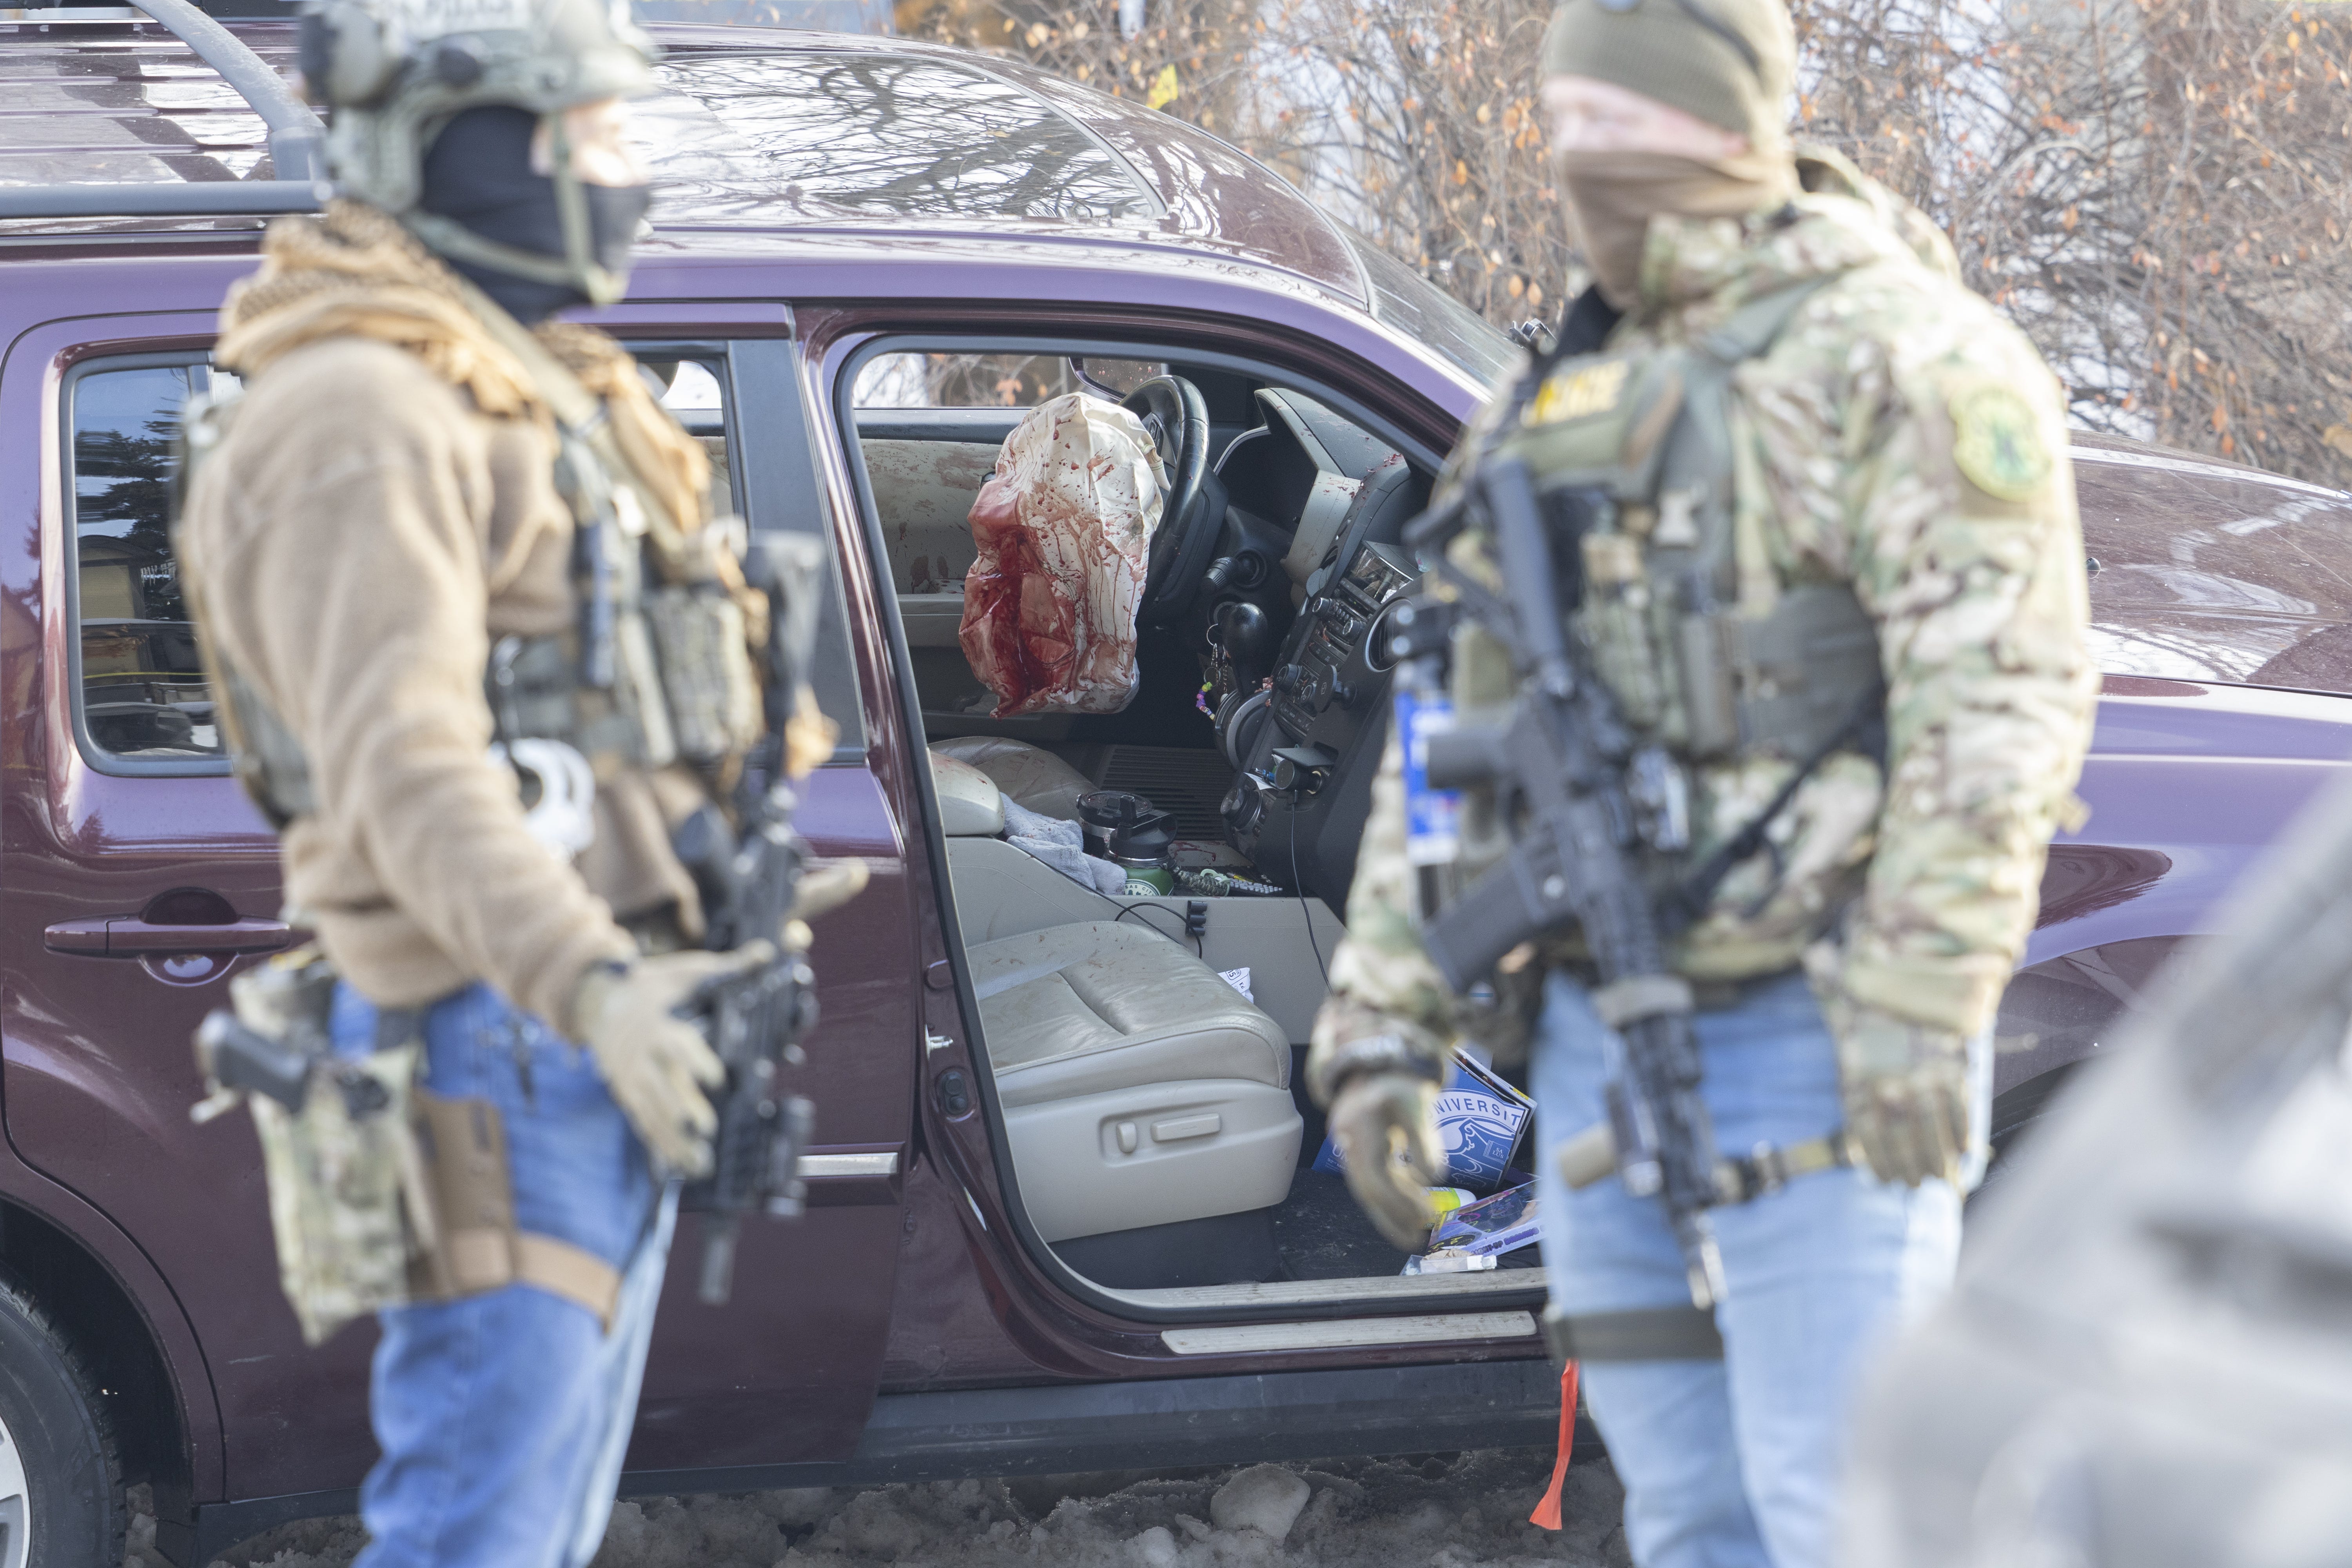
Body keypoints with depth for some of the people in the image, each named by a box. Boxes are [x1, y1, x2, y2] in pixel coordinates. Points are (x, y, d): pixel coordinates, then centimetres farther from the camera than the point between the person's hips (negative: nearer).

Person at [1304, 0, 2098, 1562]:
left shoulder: (1903, 357, -9)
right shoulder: (1565, 408, 15)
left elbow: (1999, 691, -18)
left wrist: (1918, 1012, -26)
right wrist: (1381, 1023, 7)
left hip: (1818, 1048, -7)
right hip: (1604, 1049, 7)